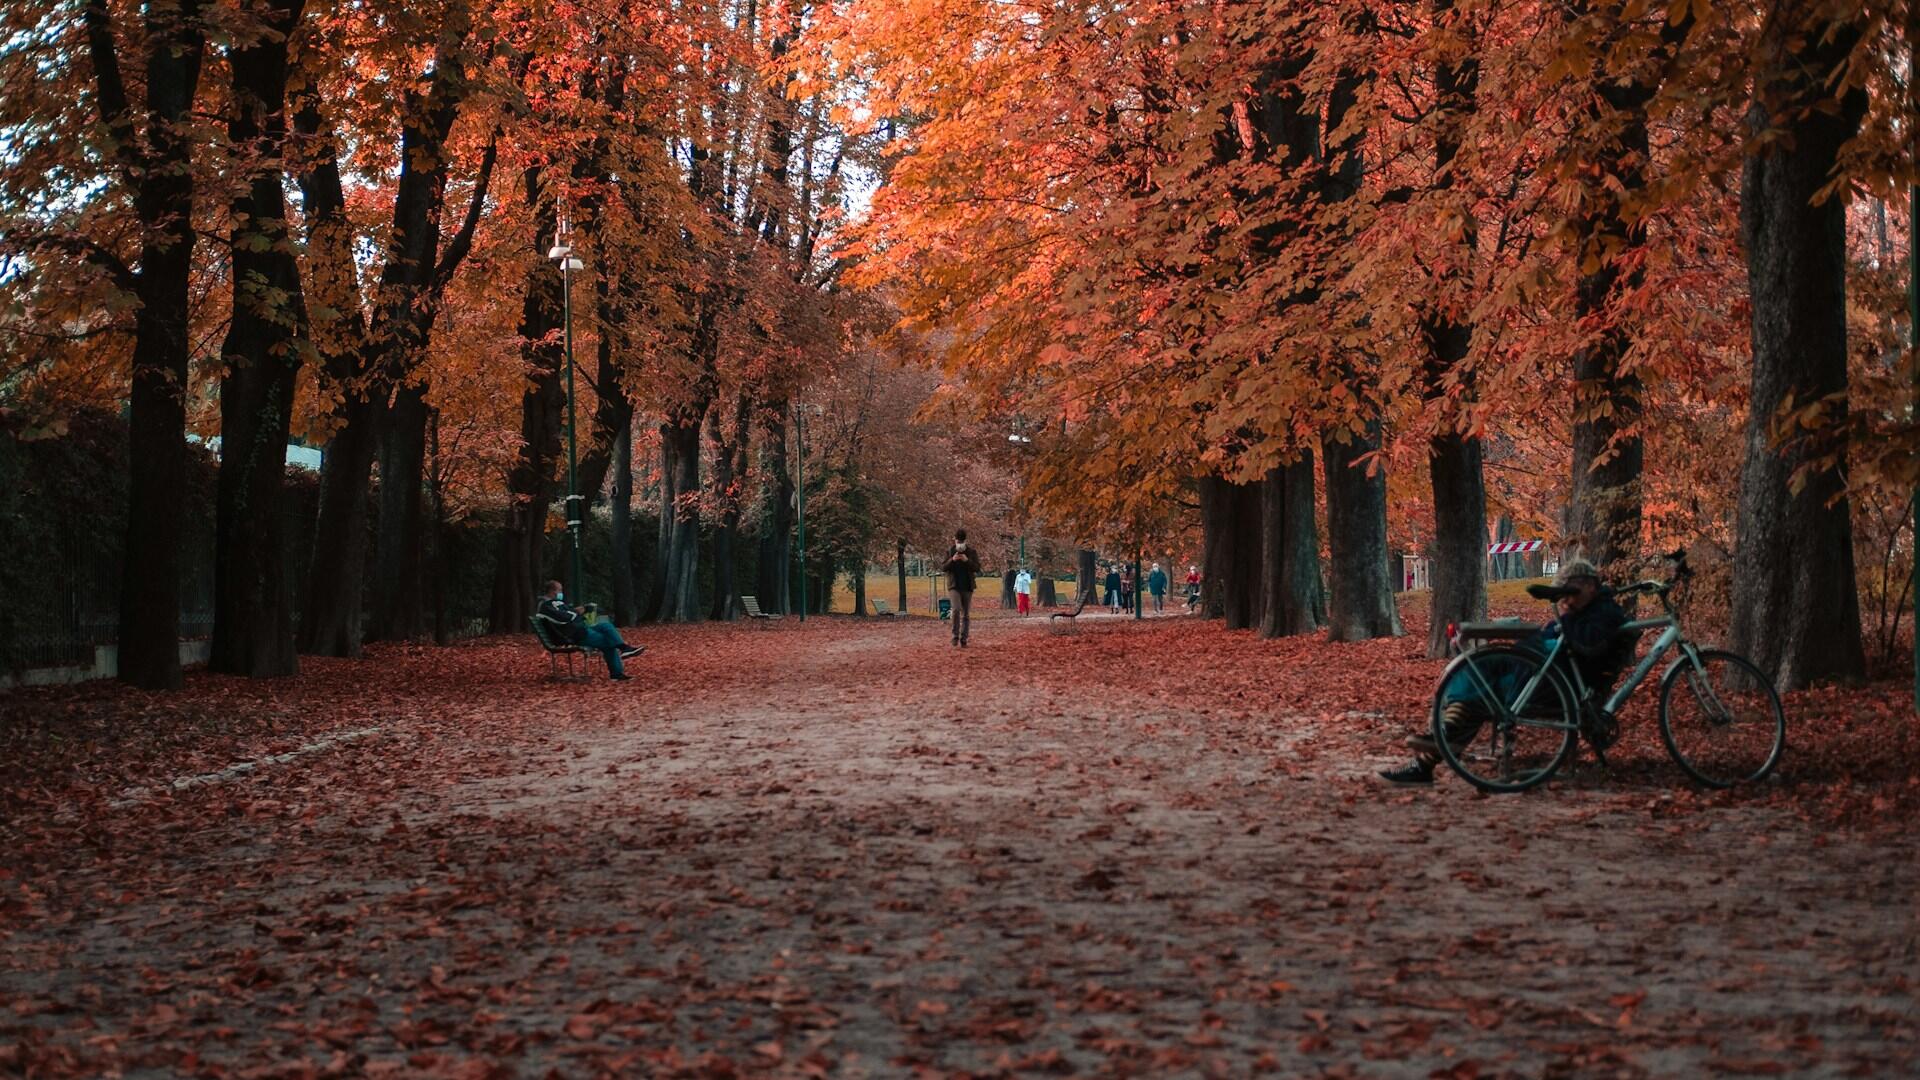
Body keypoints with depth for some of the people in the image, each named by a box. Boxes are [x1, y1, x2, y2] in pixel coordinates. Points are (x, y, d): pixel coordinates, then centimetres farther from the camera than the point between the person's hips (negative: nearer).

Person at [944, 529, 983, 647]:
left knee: (966, 615, 4)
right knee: (956, 609, -22)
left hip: (967, 587, 2)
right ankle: (955, 636, -11)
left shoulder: (972, 552, 4)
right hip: (954, 587, -2)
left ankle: (963, 640, 9)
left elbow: (977, 568, -3)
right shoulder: (949, 552, 3)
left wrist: (967, 561, -19)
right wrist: (952, 560, -18)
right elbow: (943, 568, -1)